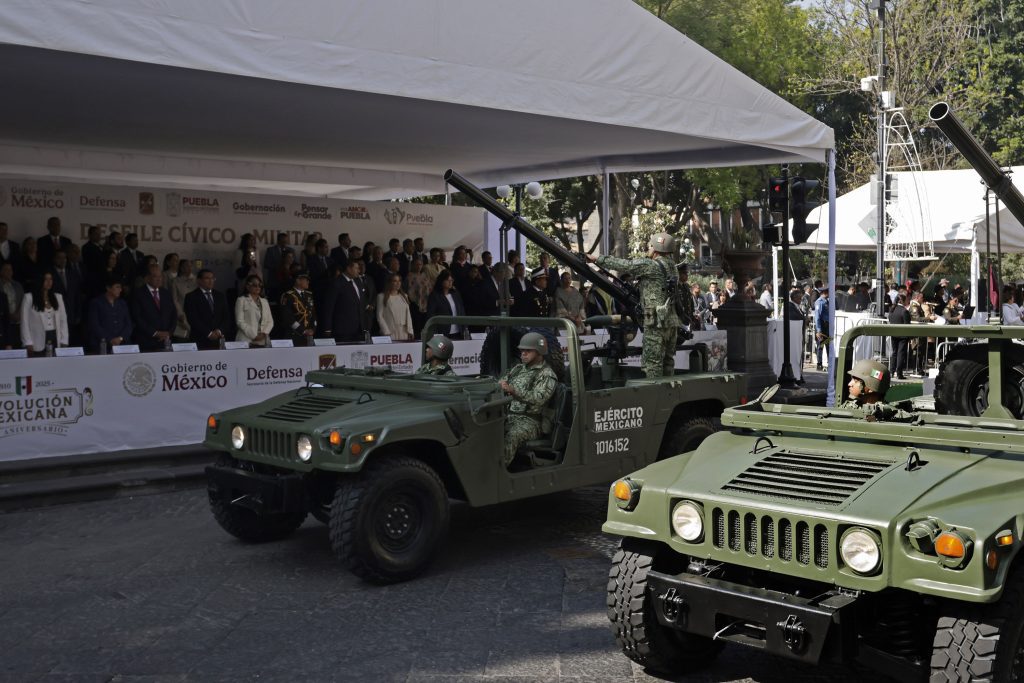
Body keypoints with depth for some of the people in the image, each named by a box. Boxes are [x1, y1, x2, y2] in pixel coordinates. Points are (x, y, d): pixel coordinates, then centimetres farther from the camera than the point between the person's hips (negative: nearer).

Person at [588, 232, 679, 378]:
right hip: (673, 322, 8)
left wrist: (596, 259, -3)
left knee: (652, 362, -4)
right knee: (667, 360, 13)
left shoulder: (651, 265, -11)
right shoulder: (671, 266, 12)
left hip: (656, 322, -8)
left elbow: (623, 265, -9)